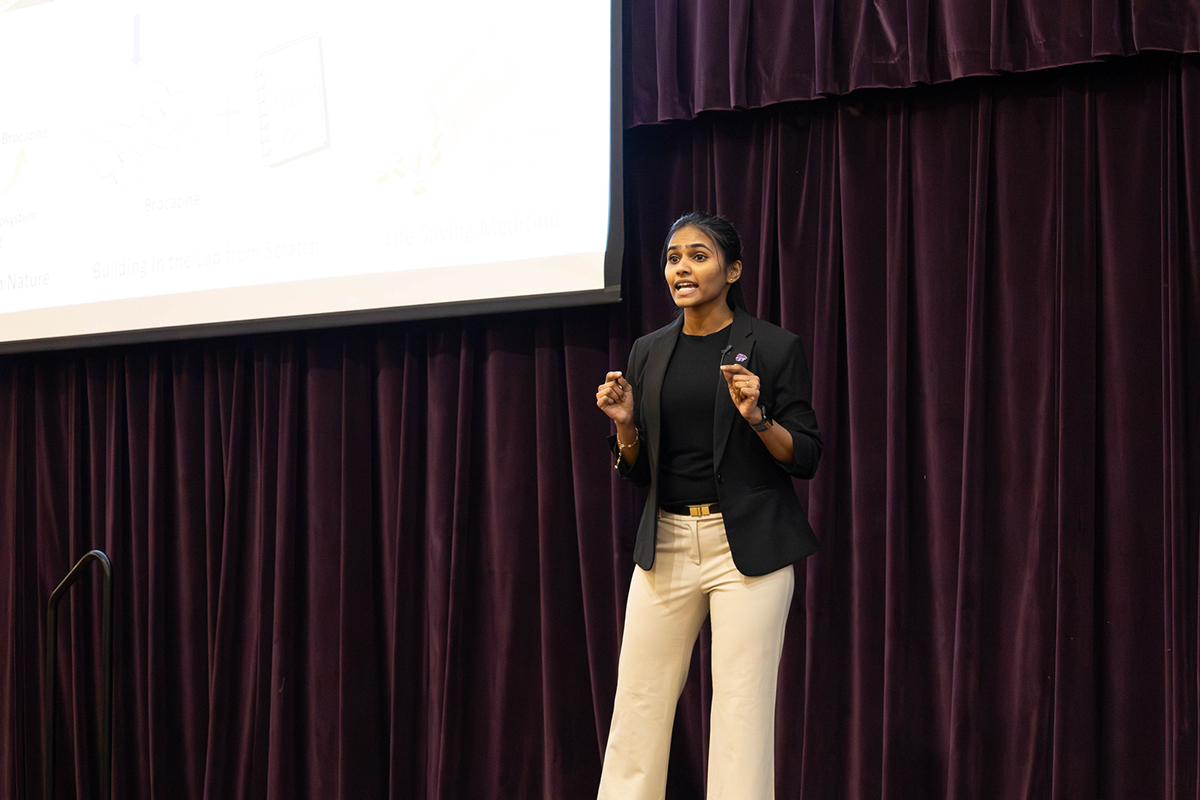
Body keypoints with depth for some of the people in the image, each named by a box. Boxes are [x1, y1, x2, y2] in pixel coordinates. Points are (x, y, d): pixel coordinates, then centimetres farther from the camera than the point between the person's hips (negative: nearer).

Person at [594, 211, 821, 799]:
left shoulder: (773, 347, -2)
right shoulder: (649, 353, 11)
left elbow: (805, 458, -3)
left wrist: (756, 417, -19)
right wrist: (624, 424, -5)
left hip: (747, 546, -4)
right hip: (666, 544, 4)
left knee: (742, 706, -4)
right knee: (637, 705, 5)